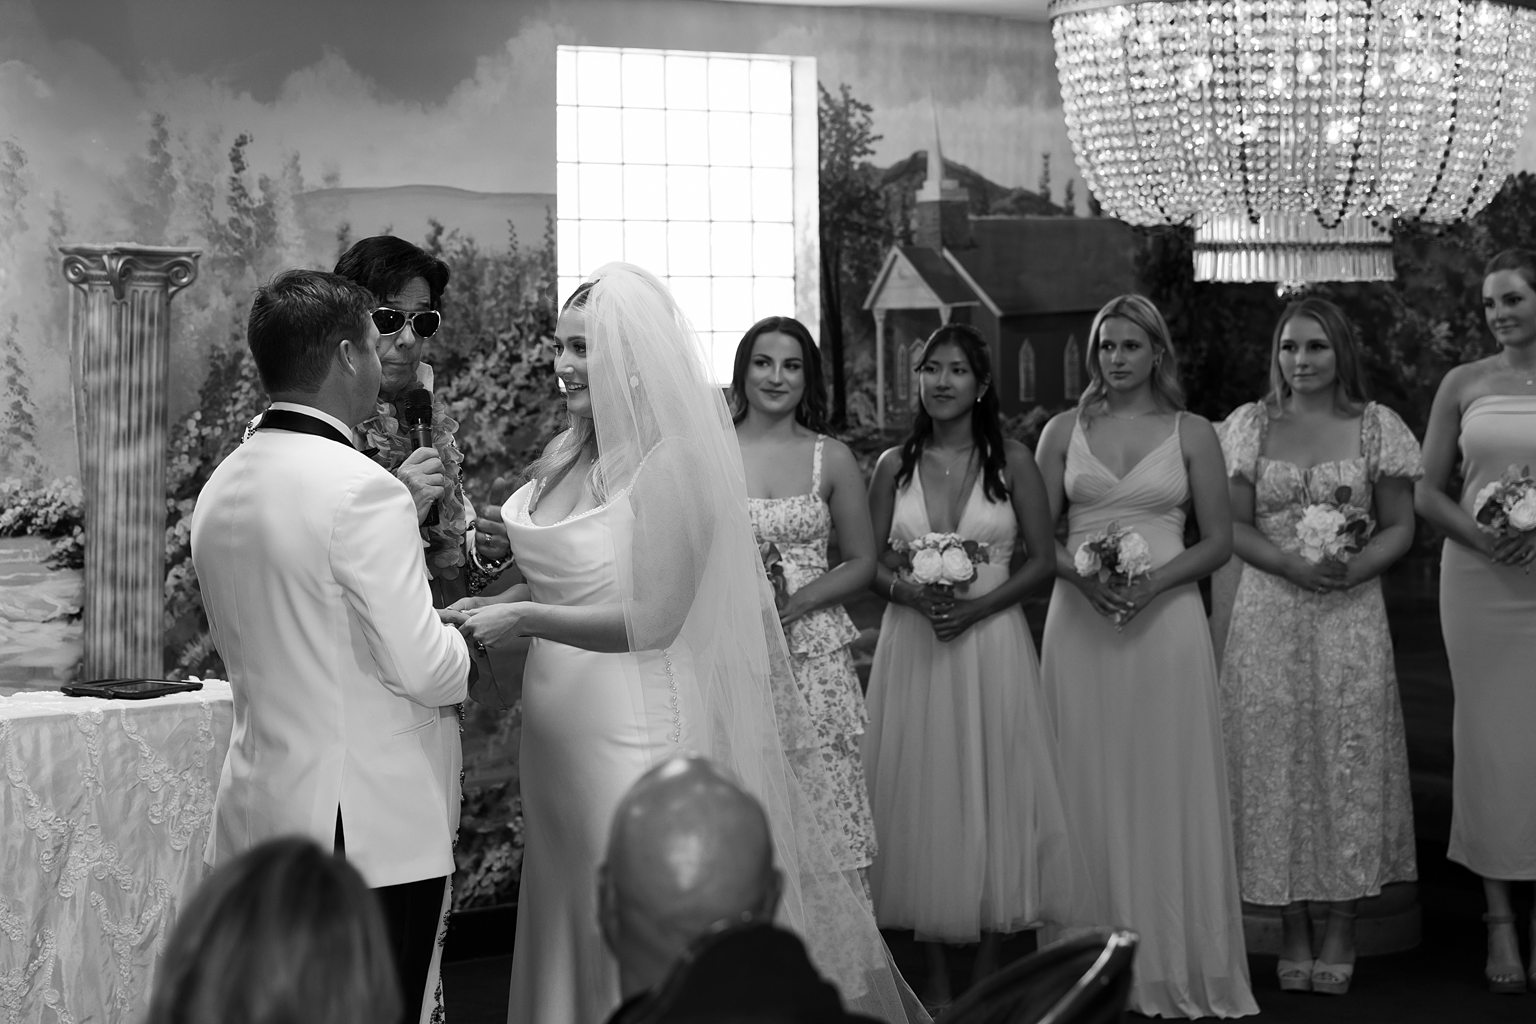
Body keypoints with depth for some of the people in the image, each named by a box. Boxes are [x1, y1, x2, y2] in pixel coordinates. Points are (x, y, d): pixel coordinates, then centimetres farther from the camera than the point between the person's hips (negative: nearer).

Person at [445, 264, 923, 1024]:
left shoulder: (673, 463, -15)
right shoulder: (567, 457, 6)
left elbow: (651, 621, -18)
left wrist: (525, 620, -19)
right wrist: (486, 609, -1)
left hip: (635, 726, -7)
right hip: (560, 725, 7)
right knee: (569, 925, 15)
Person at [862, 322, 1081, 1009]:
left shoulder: (1012, 462, 1)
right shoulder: (893, 467, 5)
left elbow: (1041, 560, 0)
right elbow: (872, 564, 6)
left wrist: (977, 606, -14)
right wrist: (912, 593, -14)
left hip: (992, 644, -1)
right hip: (912, 647, 1)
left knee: (992, 795, 2)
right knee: (922, 799, 4)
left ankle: (988, 973, 13)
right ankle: (936, 978, 13)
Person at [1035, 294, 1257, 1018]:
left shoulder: (1192, 434, 6)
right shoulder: (1064, 431, 9)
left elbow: (1218, 539, 3)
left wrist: (1154, 582, -12)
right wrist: (1083, 575, -12)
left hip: (1167, 621, -1)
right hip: (1080, 624, 1)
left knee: (1169, 790, 0)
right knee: (1090, 789, 2)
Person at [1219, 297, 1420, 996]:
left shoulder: (1376, 427, 4)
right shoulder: (1250, 425, 7)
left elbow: (1399, 527, 4)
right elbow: (1234, 526, 3)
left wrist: (1353, 568, -15)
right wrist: (1291, 564, -14)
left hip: (1350, 617, -1)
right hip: (1268, 617, 1)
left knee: (1350, 761, -1)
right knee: (1275, 761, 1)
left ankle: (1341, 933, 9)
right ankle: (1293, 933, 10)